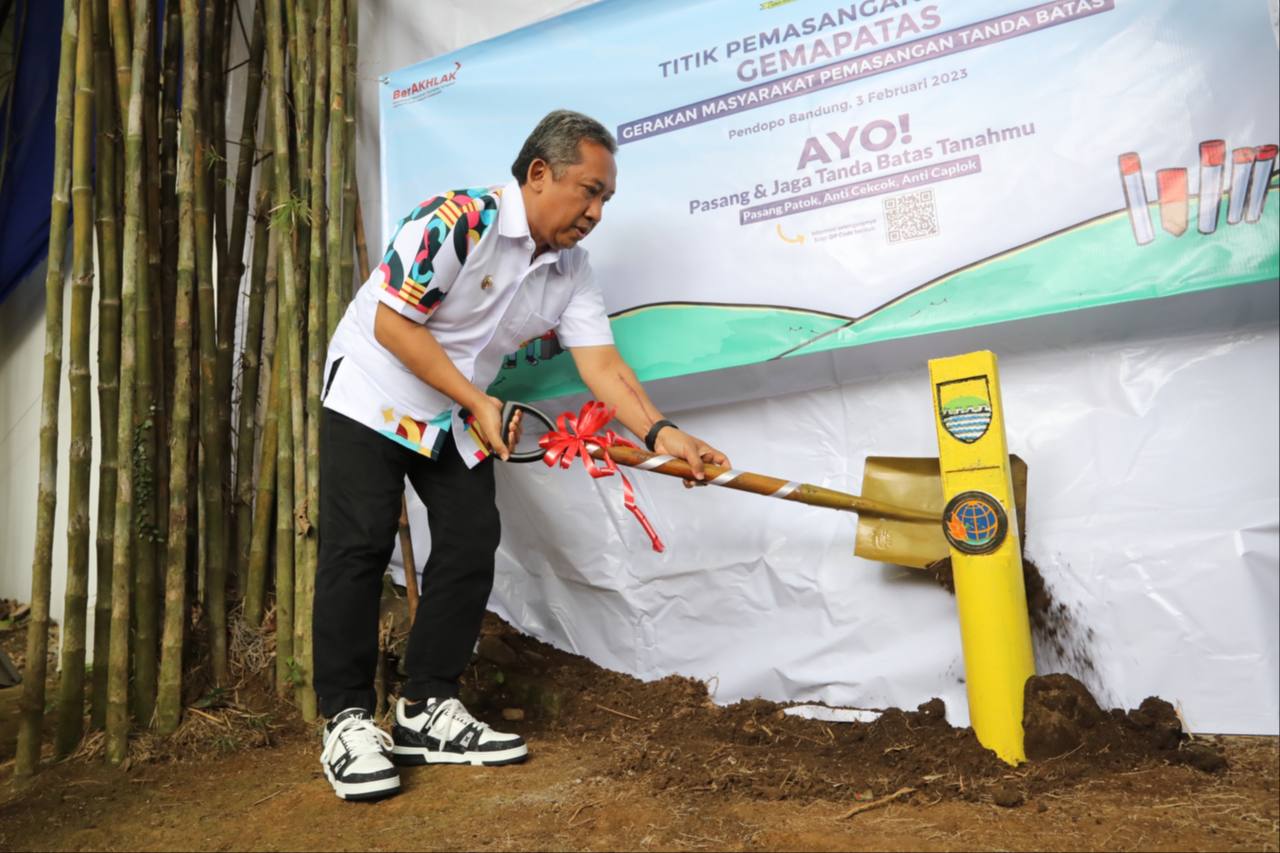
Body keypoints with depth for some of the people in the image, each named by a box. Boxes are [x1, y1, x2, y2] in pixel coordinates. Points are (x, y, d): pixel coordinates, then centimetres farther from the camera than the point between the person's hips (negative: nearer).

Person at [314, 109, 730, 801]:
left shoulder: (570, 269, -2)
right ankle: (346, 719, 3)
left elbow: (601, 363, -9)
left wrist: (660, 431, -23)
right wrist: (474, 400, -19)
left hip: (457, 417, 7)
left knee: (471, 544, -1)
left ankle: (427, 710, 11)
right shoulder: (457, 220, -23)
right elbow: (391, 325, -22)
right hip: (371, 394, -6)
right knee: (359, 548, -9)